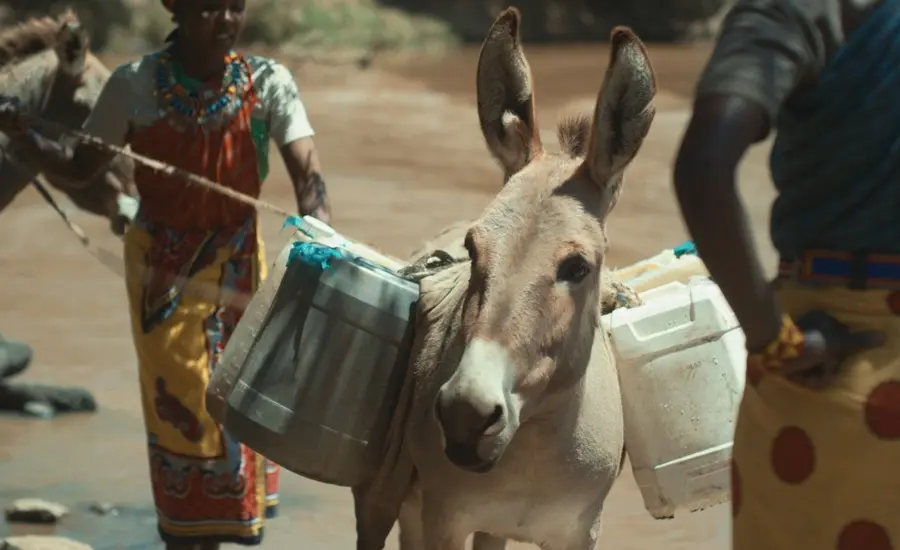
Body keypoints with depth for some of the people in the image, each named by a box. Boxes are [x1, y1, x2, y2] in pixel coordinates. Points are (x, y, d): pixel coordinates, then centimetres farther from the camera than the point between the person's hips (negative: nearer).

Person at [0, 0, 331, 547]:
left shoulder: (267, 83, -11)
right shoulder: (136, 85, -11)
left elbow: (307, 173, -21)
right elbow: (80, 168, -2)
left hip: (235, 263, 1)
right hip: (162, 266, -1)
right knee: (179, 403, 1)